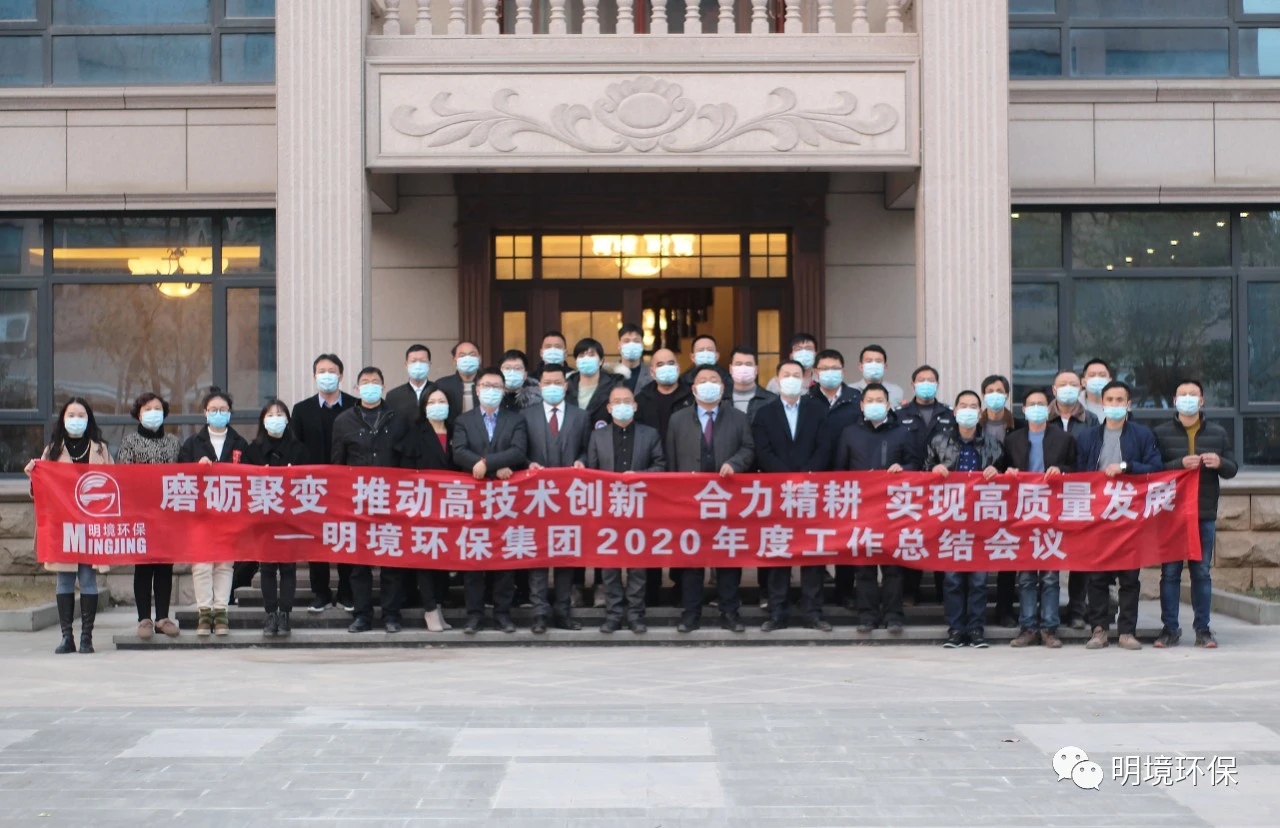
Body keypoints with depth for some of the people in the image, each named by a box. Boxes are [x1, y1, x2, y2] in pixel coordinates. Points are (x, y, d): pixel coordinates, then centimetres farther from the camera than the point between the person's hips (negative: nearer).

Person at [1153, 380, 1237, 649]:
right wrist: (1180, 464, -21)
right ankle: (1169, 628, 6)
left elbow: (1232, 470, 11)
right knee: (1170, 572, 0)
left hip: (1205, 515, 2)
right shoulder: (1161, 433, 4)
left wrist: (1220, 463, -11)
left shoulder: (1218, 433, 11)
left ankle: (1202, 629, 10)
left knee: (1202, 572, 5)